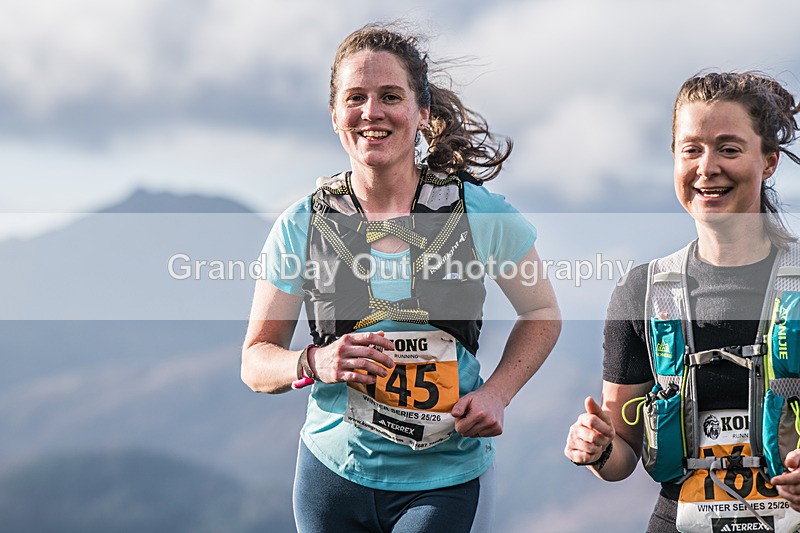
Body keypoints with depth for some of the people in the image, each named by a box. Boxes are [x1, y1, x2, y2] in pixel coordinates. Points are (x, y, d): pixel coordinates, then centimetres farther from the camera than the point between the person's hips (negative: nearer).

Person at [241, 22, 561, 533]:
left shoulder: (480, 213, -6)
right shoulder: (303, 227, -3)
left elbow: (542, 312, 9)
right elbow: (256, 361, 3)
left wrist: (497, 393, -6)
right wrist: (315, 363, -18)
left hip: (448, 480, -2)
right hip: (333, 475, 2)